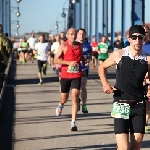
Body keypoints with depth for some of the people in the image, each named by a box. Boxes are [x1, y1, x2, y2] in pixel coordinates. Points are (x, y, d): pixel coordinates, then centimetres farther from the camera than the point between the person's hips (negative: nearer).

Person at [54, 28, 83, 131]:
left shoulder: (79, 46, 8)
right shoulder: (63, 46, -5)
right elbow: (56, 60, -12)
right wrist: (69, 62, -21)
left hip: (77, 76, 1)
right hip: (65, 76, -1)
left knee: (75, 97, -13)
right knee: (64, 98, 13)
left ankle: (73, 123, -14)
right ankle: (60, 106, 52)